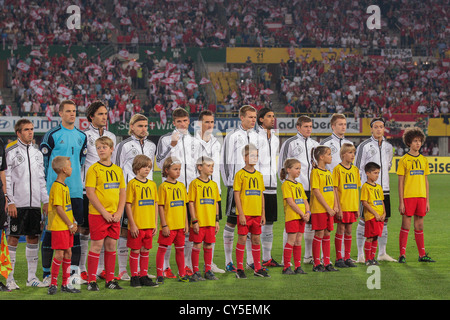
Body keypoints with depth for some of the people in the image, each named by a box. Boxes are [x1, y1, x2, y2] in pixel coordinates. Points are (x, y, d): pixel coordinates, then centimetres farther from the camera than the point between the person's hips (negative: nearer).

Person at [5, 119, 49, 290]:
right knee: (13, 238, -4)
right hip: (17, 204, -5)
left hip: (35, 204, 5)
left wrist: (45, 201, 12)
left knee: (33, 238, 6)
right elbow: (6, 179, -7)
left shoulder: (37, 153, 14)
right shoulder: (10, 152, -3)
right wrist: (9, 202, -13)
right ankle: (9, 278, 1)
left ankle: (32, 277, 13)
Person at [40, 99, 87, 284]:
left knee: (76, 227, 3)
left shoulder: (81, 136, 12)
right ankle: (47, 273, 3)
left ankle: (74, 270, 9)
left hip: (76, 191, 5)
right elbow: (42, 162, -2)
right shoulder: (52, 135, -3)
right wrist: (50, 182, -2)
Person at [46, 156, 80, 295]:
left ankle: (65, 284, 15)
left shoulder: (65, 186, 15)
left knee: (68, 253, 9)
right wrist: (70, 225, -14)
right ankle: (53, 284, 1)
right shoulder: (57, 186, -15)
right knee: (59, 254, -8)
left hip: (67, 227, 9)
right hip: (59, 227, -9)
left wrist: (74, 222, 8)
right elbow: (59, 208, -18)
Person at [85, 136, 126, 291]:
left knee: (111, 245, 8)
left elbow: (122, 193, 13)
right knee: (97, 245, -3)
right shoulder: (94, 169, -5)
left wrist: (119, 212, -1)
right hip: (97, 214, -5)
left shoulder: (118, 170, 11)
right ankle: (92, 281, 3)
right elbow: (90, 193, -11)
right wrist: (104, 212, -14)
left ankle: (110, 280, 15)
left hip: (114, 216, 5)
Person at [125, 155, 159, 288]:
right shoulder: (132, 183, -7)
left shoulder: (152, 184, 10)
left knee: (145, 250, 11)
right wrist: (132, 224, -13)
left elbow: (155, 205, 14)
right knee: (135, 250, 1)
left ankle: (144, 276, 18)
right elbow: (128, 205, -9)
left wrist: (155, 224, 9)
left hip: (149, 225, 5)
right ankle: (134, 277, 9)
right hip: (136, 225, -5)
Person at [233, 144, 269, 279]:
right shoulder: (240, 174, -5)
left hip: (257, 214, 5)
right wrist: (241, 214, -13)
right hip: (245, 213, -5)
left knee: (256, 239, 9)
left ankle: (258, 268, 16)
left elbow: (261, 195, 15)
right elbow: (236, 195, -8)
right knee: (242, 239, -2)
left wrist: (263, 214, 11)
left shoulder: (259, 175, 12)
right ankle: (239, 269, 5)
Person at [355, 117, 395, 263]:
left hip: (384, 189, 5)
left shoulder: (388, 147, 11)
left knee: (384, 219, 8)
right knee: (364, 220, -4)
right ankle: (361, 254, 0)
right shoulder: (364, 146, -5)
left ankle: (382, 253, 17)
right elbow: (358, 168, -3)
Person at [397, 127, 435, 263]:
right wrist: (401, 202, -8)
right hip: (408, 196, -4)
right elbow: (400, 182, -3)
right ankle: (402, 255, 1)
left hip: (421, 196, 4)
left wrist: (427, 200, 11)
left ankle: (422, 255, 12)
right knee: (406, 225, -3)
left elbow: (426, 181, 15)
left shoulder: (424, 160, 12)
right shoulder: (404, 160, -2)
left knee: (419, 226, 8)